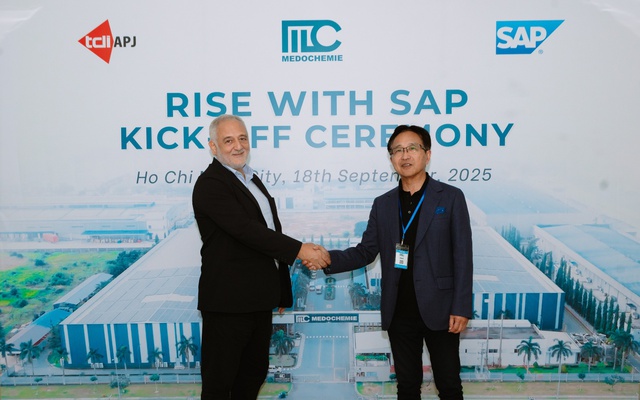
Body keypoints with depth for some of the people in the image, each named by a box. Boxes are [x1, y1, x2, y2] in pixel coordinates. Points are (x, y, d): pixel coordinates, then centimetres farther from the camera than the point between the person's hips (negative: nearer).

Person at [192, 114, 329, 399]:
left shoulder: (251, 180, 14)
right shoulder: (210, 184, -14)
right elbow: (246, 230, -25)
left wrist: (282, 290, 17)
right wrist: (298, 249, -24)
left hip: (260, 299, 8)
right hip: (228, 301, -8)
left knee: (255, 371, 21)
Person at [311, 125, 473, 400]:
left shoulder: (451, 197, -2)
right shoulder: (382, 204, 7)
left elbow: (462, 257, -4)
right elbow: (365, 252, 5)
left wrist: (461, 307, -10)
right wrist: (328, 259, -12)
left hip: (438, 310, -3)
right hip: (399, 313, 3)